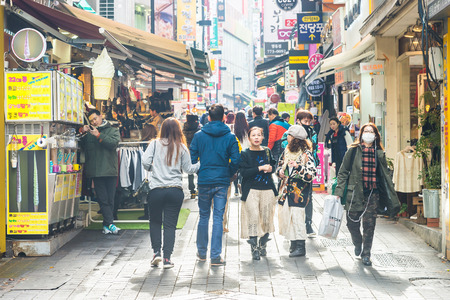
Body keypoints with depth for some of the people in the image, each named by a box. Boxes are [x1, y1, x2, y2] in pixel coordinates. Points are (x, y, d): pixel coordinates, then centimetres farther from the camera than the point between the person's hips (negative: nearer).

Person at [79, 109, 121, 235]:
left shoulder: (113, 130, 12)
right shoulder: (89, 133, 20)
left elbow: (113, 143, -6)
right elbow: (80, 144, 14)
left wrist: (99, 135, -13)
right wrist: (81, 131, -1)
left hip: (110, 170, -1)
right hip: (96, 171, 1)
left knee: (110, 199, 1)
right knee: (103, 199, -7)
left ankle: (106, 225, 11)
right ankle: (110, 224, -10)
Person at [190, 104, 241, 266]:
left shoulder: (199, 135, -1)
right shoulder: (230, 137, -3)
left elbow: (192, 158, -2)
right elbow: (236, 160, -6)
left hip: (204, 181, 1)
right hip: (222, 182, -1)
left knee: (203, 216, 15)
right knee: (218, 218, 1)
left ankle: (202, 252, 25)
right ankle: (215, 256, 0)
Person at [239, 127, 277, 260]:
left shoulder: (267, 151, 11)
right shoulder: (245, 154, -1)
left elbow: (273, 164, 21)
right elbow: (243, 172, -10)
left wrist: (271, 168, -2)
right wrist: (260, 168, -17)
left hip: (267, 189, 4)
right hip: (251, 190, -3)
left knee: (266, 218, 4)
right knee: (253, 218, -11)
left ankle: (263, 245, 21)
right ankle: (254, 248, -2)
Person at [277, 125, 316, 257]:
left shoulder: (306, 154, -10)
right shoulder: (287, 150, 11)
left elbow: (311, 175, -15)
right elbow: (280, 164, 25)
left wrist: (298, 167, -28)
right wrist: (280, 171, 4)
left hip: (299, 191, -7)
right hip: (286, 189, 7)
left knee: (297, 217, -7)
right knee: (285, 215, 6)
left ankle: (300, 247, 1)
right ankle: (293, 243, 19)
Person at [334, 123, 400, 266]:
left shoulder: (379, 153, 8)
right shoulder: (353, 151, 2)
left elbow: (385, 176, 13)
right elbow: (343, 172, 3)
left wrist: (392, 198, 10)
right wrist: (339, 191, -4)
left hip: (372, 194, 1)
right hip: (355, 193, -1)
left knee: (369, 225, -1)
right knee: (352, 223, 5)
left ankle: (366, 254, 14)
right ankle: (358, 244, 36)